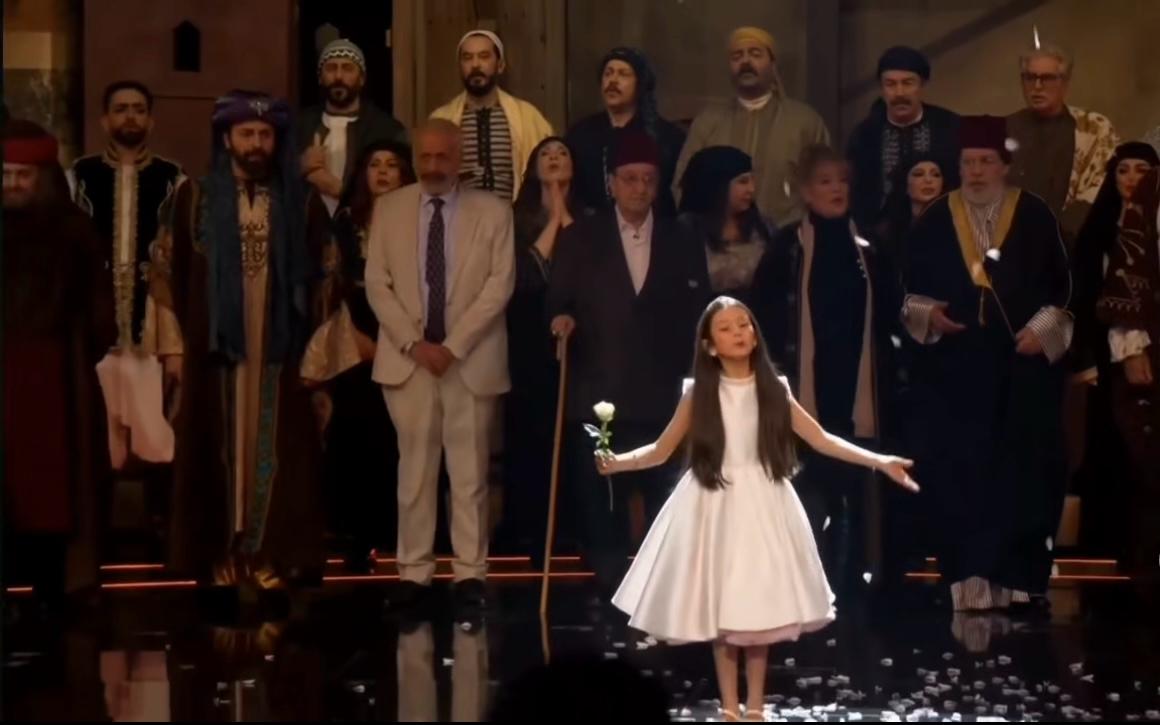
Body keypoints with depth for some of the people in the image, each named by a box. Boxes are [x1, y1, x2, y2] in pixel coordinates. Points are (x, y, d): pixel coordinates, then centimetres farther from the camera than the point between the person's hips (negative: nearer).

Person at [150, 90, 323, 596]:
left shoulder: (296, 201, 7)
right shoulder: (197, 197, 4)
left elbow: (316, 273, 9)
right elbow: (168, 270, 5)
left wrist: (312, 342, 2)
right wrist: (186, 333, 0)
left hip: (279, 349, 1)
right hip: (216, 347, -1)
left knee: (273, 452, 1)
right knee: (220, 451, 1)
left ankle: (270, 557, 4)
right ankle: (222, 560, 5)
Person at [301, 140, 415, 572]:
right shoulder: (347, 221, 10)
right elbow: (333, 282, 11)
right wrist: (356, 336, 5)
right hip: (352, 346, 1)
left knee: (394, 441, -7)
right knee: (352, 441, -5)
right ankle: (357, 537, 1)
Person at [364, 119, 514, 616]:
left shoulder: (492, 211, 2)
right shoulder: (389, 209, 7)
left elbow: (500, 284, -5)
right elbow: (377, 284, 3)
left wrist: (454, 345, -13)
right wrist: (415, 343, -10)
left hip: (471, 360, -1)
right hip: (406, 359, 1)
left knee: (469, 472, 2)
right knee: (414, 469, 4)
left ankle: (470, 574, 8)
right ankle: (414, 572, 9)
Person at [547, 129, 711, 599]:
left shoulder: (682, 243, 10)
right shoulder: (579, 239, 8)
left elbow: (696, 317, 8)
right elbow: (557, 302, 6)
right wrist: (561, 319, -17)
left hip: (662, 398, 0)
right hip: (597, 397, 0)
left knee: (666, 506, 3)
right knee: (600, 508, 2)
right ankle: (610, 597, 9)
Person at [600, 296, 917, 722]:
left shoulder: (773, 389, 2)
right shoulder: (699, 392, -1)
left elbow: (821, 440, 4)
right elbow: (661, 450, 1)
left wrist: (879, 462, -4)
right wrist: (618, 462, -17)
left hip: (762, 505, 1)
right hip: (715, 506, -1)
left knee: (761, 605, 3)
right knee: (720, 608, 1)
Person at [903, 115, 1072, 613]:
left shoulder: (1035, 217, 1)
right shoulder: (934, 221, 5)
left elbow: (1061, 285, 4)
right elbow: (909, 288, 9)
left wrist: (1044, 328, -11)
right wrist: (926, 314, -11)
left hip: (1021, 371, -1)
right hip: (952, 372, 1)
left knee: (1020, 473, -1)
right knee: (956, 474, -2)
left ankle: (1016, 580, 6)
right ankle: (969, 581, 3)